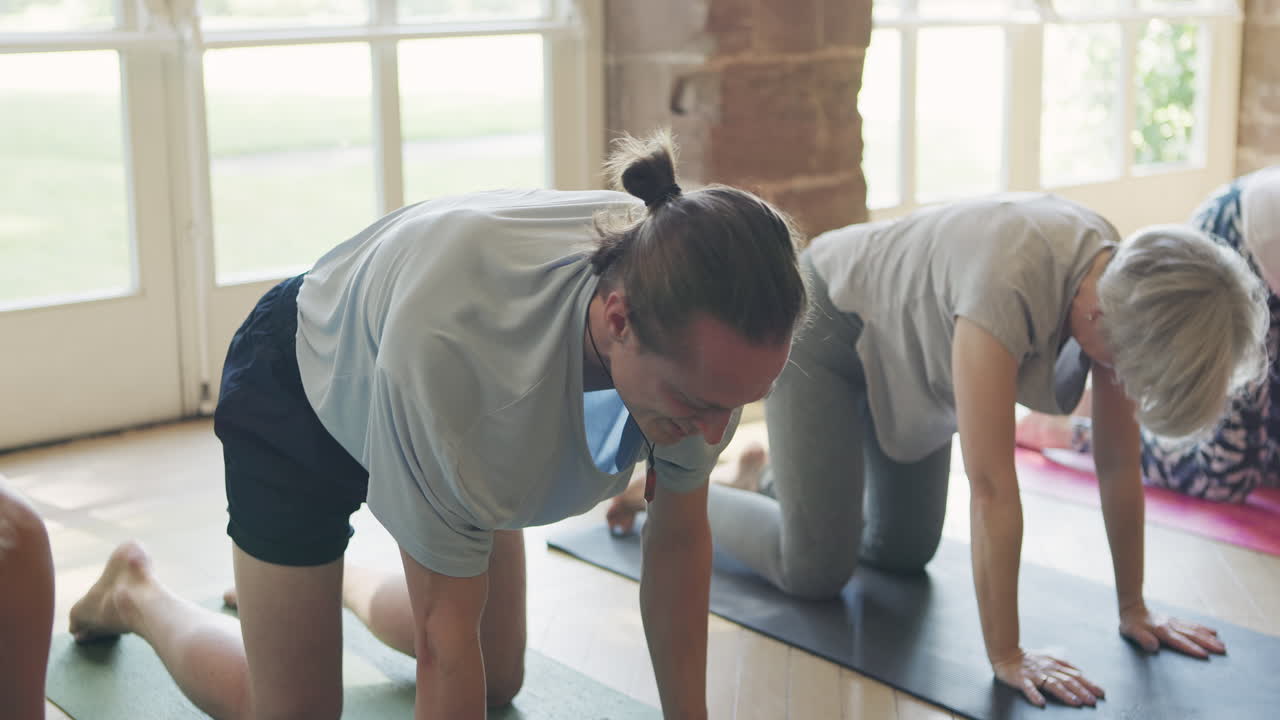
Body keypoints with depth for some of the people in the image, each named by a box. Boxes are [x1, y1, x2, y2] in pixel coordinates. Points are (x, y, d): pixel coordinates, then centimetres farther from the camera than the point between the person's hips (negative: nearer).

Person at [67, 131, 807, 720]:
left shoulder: (694, 329, -31)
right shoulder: (450, 338, -46)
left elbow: (682, 535, -14)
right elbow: (447, 626, -34)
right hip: (311, 388, -5)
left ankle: (340, 580, 40)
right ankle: (138, 595, 28)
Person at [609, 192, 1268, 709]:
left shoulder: (1122, 284, -21)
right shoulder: (1008, 285, -44)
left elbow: (1120, 463, -12)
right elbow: (992, 487, -40)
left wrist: (1134, 608, -8)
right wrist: (1006, 656, -34)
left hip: (907, 354, 7)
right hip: (825, 325, -7)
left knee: (904, 552, 12)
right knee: (815, 569, -6)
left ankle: (770, 476, 36)